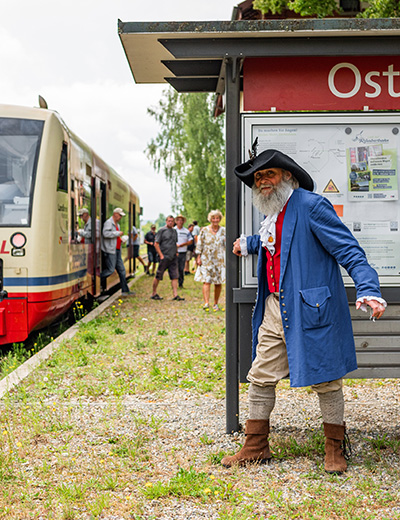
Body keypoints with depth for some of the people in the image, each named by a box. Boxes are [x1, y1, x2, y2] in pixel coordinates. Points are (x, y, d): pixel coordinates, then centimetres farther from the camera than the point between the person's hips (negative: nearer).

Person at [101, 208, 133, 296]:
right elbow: (106, 233, -26)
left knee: (122, 270, 6)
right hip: (110, 250, -10)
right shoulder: (109, 222, -9)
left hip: (116, 250, 10)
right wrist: (118, 233, -19)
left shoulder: (116, 224, 21)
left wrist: (121, 240, 12)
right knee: (110, 270, -12)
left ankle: (125, 290, 8)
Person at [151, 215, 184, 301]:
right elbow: (156, 244, -7)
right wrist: (161, 255, -12)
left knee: (174, 276, 0)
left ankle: (175, 295, -1)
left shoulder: (174, 231, 15)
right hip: (164, 257, -6)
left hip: (173, 257, 6)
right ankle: (154, 293, 13)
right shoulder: (161, 230, -4)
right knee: (158, 276, 1)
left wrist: (176, 252, 11)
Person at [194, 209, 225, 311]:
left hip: (220, 260, 2)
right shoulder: (204, 230, 3)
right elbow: (200, 244, 4)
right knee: (206, 281, -12)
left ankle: (216, 304, 14)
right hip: (206, 260, -2)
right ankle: (206, 303, -18)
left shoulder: (223, 231, 7)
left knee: (218, 282, 4)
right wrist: (198, 257, -2)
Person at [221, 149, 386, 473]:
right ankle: (256, 447, 22)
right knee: (261, 378, 9)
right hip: (274, 309, 8)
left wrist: (368, 290, -29)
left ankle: (336, 449, 22)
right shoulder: (272, 215, 13)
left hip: (311, 310, -7)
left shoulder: (311, 206, -12)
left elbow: (349, 250, -17)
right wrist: (248, 244, 44)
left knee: (326, 381, 5)